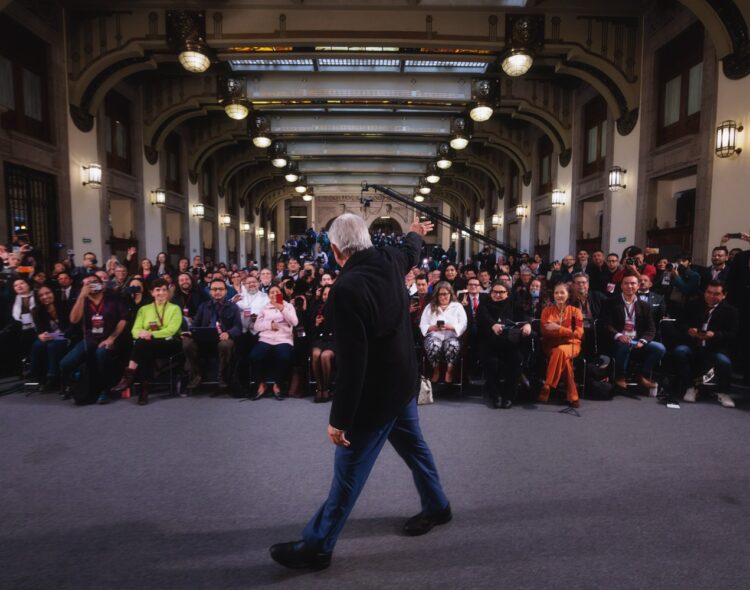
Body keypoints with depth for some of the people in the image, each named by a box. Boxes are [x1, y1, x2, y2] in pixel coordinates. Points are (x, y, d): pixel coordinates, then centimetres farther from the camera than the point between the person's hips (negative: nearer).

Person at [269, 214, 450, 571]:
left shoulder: (346, 289, -29)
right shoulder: (390, 262, -6)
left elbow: (352, 363, -30)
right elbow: (411, 251, 21)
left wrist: (339, 418, -21)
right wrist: (416, 233, 44)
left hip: (375, 393, -8)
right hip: (401, 381, 8)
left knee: (348, 471, 5)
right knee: (413, 445, 26)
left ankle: (316, 546, 22)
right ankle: (437, 506, 47)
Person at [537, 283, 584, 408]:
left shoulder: (575, 311, 7)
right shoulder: (547, 310, 9)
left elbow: (579, 333, -4)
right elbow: (545, 332, -1)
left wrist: (558, 328, -15)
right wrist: (567, 331, -13)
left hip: (571, 345, -1)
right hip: (552, 345, 1)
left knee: (561, 351, -37)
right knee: (563, 358, -34)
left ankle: (547, 387, -33)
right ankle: (572, 396, -29)